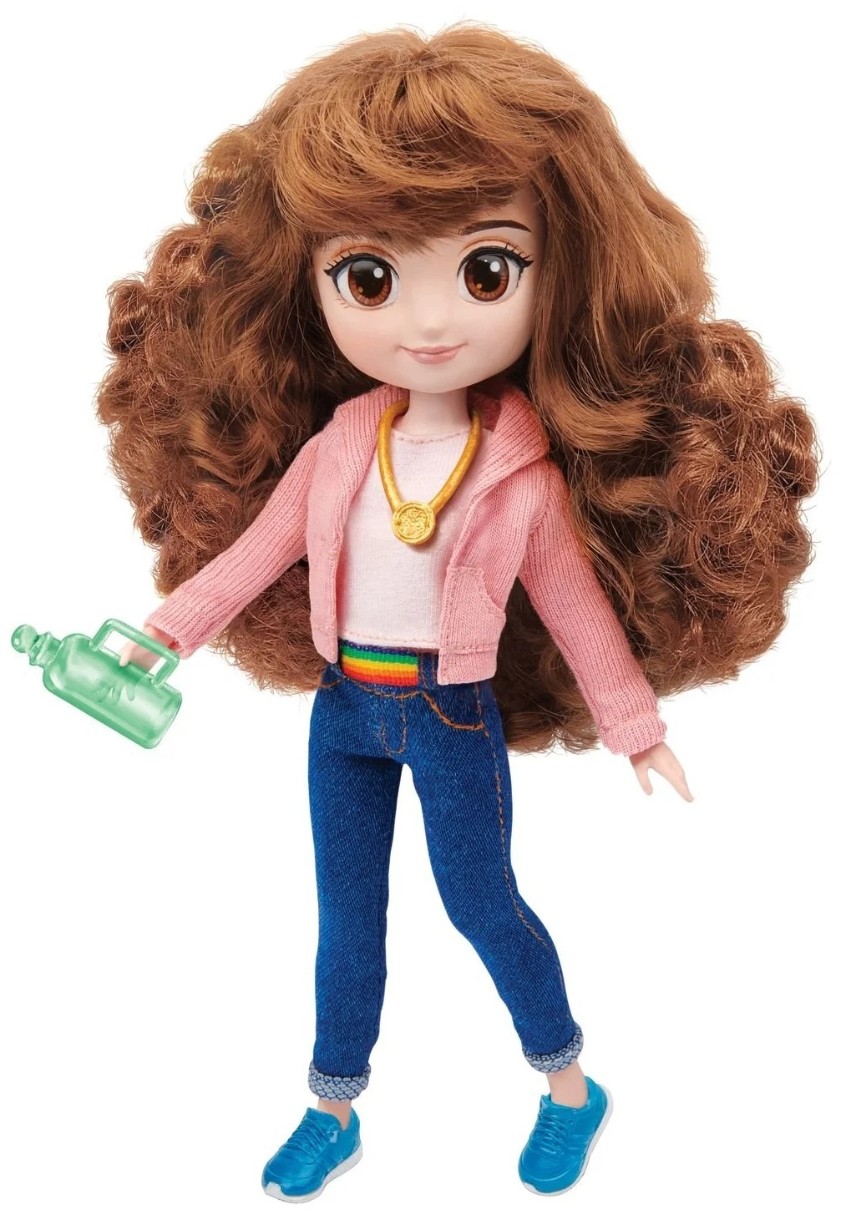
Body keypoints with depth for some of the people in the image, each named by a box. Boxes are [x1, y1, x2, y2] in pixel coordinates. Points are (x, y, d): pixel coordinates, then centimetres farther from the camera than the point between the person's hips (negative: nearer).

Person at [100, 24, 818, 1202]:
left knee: (483, 903, 11)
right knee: (346, 914, 16)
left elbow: (574, 605, -4)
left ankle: (571, 1089, 36)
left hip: (453, 716, -3)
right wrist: (168, 630, 2)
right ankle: (334, 1111, 35)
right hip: (341, 709, 3)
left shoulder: (530, 474, -15)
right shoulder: (338, 442, -10)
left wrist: (633, 721, 1)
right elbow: (260, 547, 2)